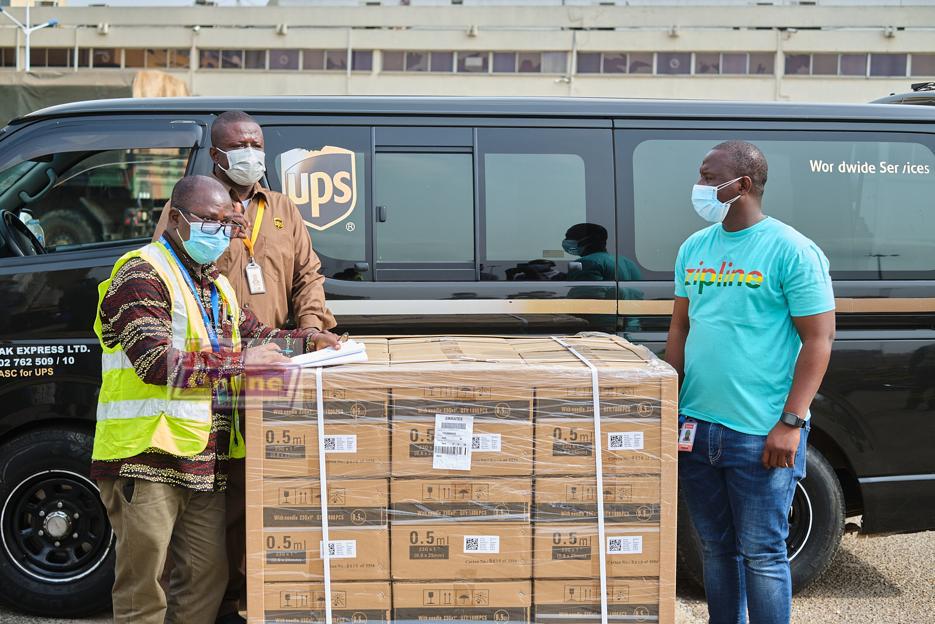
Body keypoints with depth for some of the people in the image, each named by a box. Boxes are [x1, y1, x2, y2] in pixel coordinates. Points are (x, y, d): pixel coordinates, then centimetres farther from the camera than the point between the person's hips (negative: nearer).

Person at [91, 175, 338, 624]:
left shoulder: (215, 284, 19)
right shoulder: (142, 275, -10)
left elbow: (252, 333, 28)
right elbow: (156, 362, -20)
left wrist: (306, 341, 10)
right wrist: (238, 360, -20)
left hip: (204, 461, 8)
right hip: (147, 457, -8)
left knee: (207, 578, 14)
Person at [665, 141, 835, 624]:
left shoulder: (791, 250, -8)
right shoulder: (693, 248, 10)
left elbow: (818, 340, -10)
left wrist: (790, 422, -16)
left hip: (760, 435, -6)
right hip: (695, 428, 6)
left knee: (761, 554, 3)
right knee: (716, 548, 16)